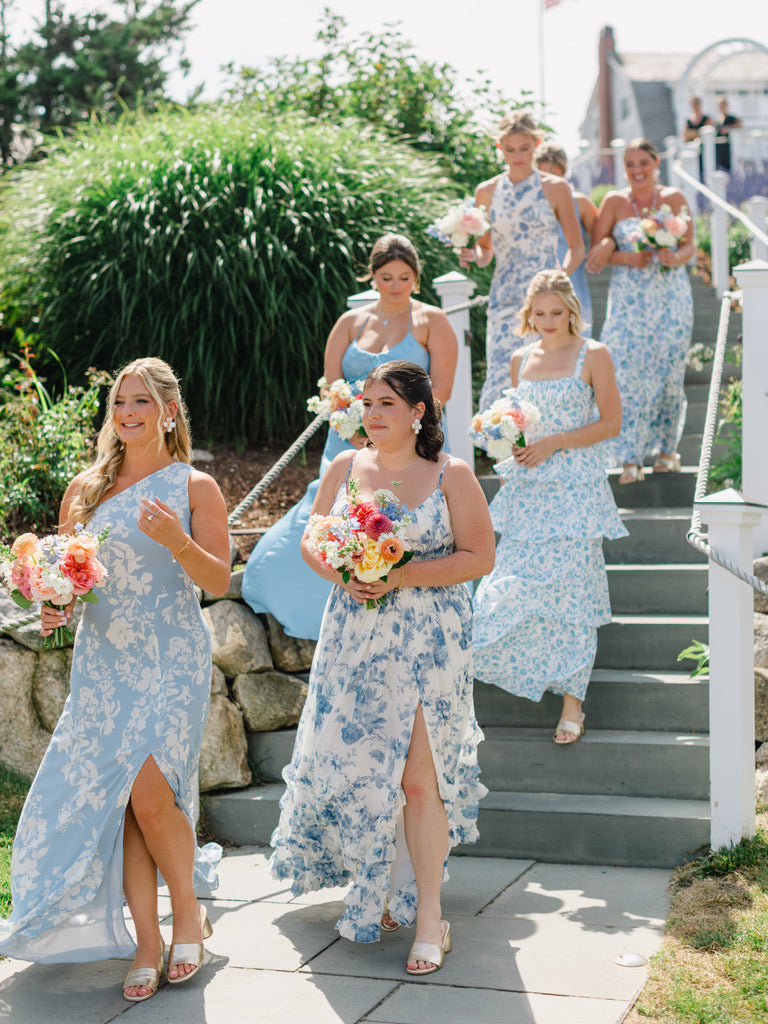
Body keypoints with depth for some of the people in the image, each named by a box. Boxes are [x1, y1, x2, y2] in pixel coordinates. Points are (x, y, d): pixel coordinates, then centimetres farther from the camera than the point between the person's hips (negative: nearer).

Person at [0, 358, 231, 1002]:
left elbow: (219, 581, -3)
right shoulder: (87, 489, 11)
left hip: (171, 662, -3)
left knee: (149, 793, -13)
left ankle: (189, 914, 11)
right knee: (115, 799, 0)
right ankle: (147, 940, 11)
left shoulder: (196, 487, 1)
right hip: (102, 662, 4)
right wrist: (55, 606, -3)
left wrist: (178, 541, -21)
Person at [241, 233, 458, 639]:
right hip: (351, 446, 4)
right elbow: (331, 388, 6)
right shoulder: (350, 323, 13)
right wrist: (359, 433, -11)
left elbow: (441, 390, -4)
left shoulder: (431, 321, 4)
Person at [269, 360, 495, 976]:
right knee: (359, 762, 7)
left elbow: (479, 557, -5)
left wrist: (402, 576, -15)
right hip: (354, 636, 4)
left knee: (418, 774, -7)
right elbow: (311, 541, 13)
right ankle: (381, 891, 28)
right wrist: (343, 576, -9)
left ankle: (428, 915, 3)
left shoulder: (452, 474, -2)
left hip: (429, 640, -4)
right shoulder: (345, 467, 8)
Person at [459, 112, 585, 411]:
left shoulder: (555, 189, 4)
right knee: (501, 378, -10)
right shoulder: (486, 192, 10)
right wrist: (471, 256, -5)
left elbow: (576, 248, 6)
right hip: (505, 300, 2)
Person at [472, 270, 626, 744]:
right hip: (528, 487, 5)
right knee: (517, 579, 3)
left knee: (571, 583, -5)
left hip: (577, 486, -5)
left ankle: (573, 702, 2)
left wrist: (554, 443, -12)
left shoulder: (594, 355, -2)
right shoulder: (521, 358, 13)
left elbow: (611, 422, -5)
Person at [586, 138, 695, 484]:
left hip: (671, 296, 1)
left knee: (668, 372, 2)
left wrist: (675, 258, -18)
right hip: (628, 298, -1)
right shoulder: (614, 201, 3)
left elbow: (690, 246, 4)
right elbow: (595, 250, 2)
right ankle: (632, 459, -8)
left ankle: (667, 449, 20)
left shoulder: (674, 199, 4)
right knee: (626, 370, -11)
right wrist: (629, 258, -13)